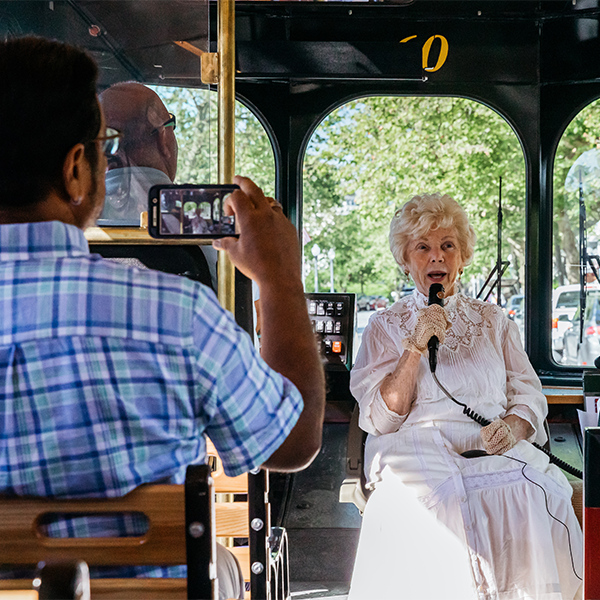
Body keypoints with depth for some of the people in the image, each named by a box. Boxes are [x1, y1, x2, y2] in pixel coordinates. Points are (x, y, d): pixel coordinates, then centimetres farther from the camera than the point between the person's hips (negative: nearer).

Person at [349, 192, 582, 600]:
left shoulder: (492, 320, 22)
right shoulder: (386, 326, 14)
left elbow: (529, 393, 16)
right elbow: (381, 420, 3)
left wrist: (514, 426, -7)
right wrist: (416, 347, -8)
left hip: (492, 446, 3)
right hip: (417, 446, -2)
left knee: (542, 497, -30)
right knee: (439, 502, -36)